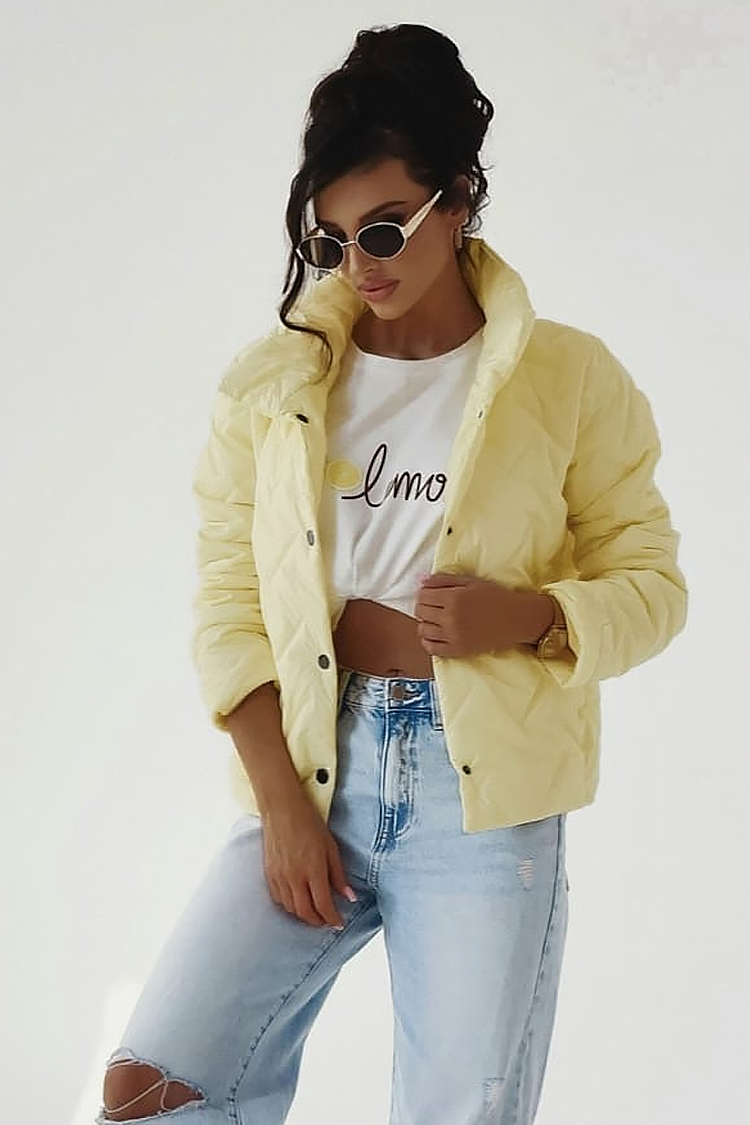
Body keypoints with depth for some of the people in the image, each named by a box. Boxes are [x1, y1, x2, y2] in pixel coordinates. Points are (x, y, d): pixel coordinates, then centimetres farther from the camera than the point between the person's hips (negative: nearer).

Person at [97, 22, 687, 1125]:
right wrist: (283, 806, -6)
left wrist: (527, 615, -15)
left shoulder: (570, 377, 2)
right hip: (308, 774, 2)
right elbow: (227, 605, 4)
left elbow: (649, 581, 6)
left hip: (482, 794, -1)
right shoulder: (269, 385, 6)